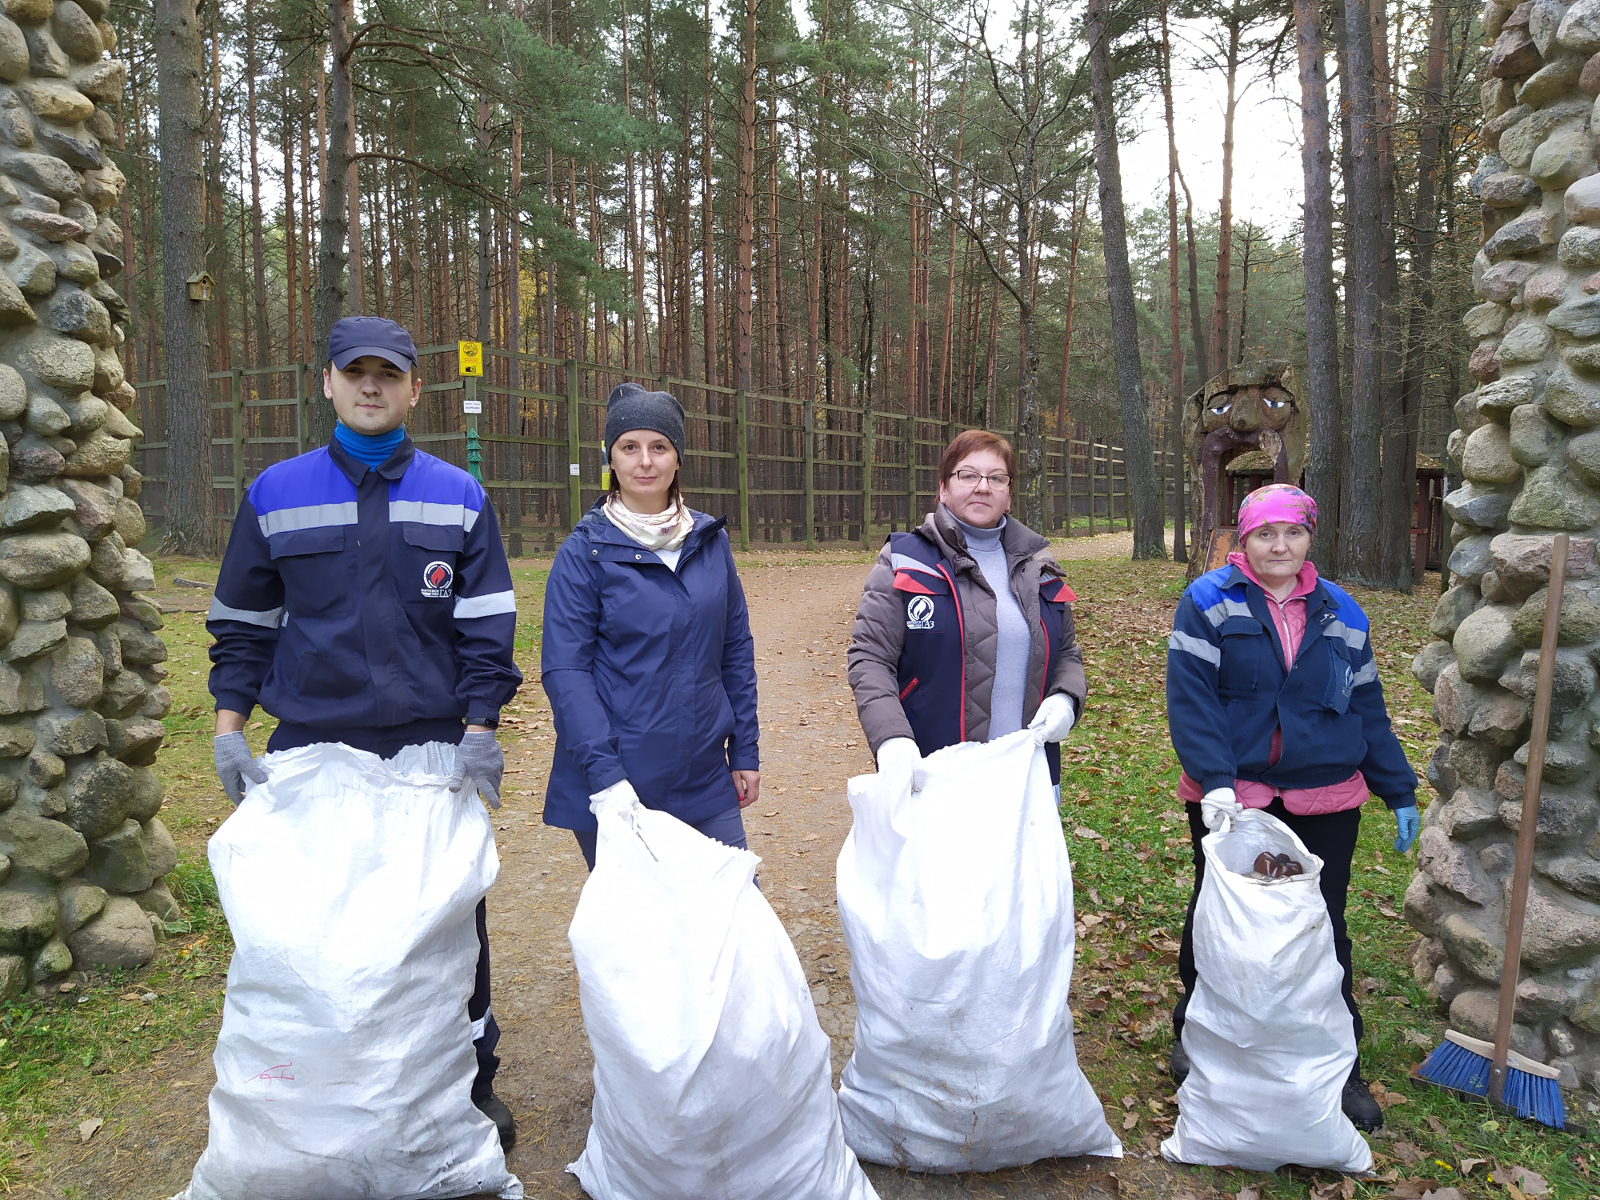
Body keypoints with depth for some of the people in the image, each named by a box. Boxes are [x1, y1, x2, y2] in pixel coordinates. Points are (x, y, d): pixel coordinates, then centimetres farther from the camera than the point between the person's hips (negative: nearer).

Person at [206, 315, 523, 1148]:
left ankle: (472, 1086, 26)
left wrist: (478, 733, -7)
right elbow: (242, 624, 10)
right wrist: (228, 732, 2)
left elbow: (486, 627, 1)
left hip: (434, 749, 0)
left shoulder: (459, 499, 3)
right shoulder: (275, 496, 5)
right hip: (311, 751, 1)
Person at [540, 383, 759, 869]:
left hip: (706, 781, 3)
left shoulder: (710, 541, 5)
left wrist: (745, 751, 7)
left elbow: (736, 650, 10)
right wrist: (605, 776, -19)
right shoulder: (585, 553, -7)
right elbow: (564, 669, -11)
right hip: (618, 785, -3)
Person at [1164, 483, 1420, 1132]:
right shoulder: (1209, 602, -7)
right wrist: (1215, 780, -25)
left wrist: (1398, 791, 12)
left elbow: (1367, 709, 12)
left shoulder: (1340, 613, 7)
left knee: (1323, 930, 10)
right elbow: (1190, 696, -15)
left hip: (1324, 803, 3)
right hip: (1228, 796, -2)